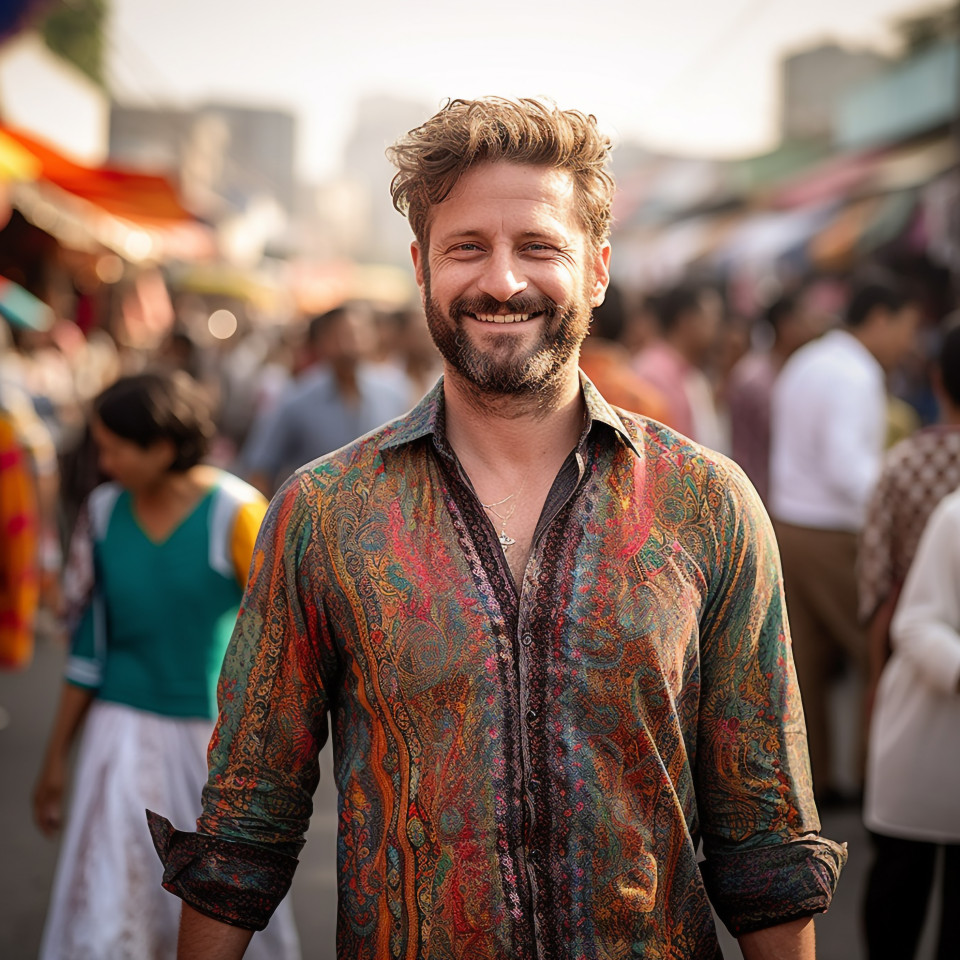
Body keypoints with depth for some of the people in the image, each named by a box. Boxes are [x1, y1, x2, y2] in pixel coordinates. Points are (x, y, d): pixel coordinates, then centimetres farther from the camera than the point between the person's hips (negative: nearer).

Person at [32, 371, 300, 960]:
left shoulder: (234, 513, -14)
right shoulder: (104, 513, -2)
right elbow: (89, 642, 6)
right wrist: (56, 757, 10)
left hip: (219, 733, -2)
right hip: (125, 731, 3)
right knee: (103, 911, -3)